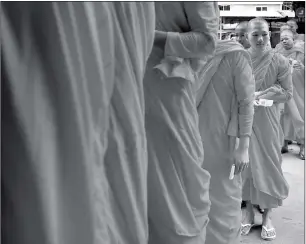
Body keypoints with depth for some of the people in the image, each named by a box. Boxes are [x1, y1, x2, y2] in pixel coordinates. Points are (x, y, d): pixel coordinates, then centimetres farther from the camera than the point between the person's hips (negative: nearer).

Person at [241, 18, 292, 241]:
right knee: (246, 163, 7)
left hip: (267, 121, -1)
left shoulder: (280, 62, -5)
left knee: (268, 164, 5)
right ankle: (249, 212, 24)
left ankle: (267, 215, 21)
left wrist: (260, 95, -16)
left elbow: (287, 93, -3)